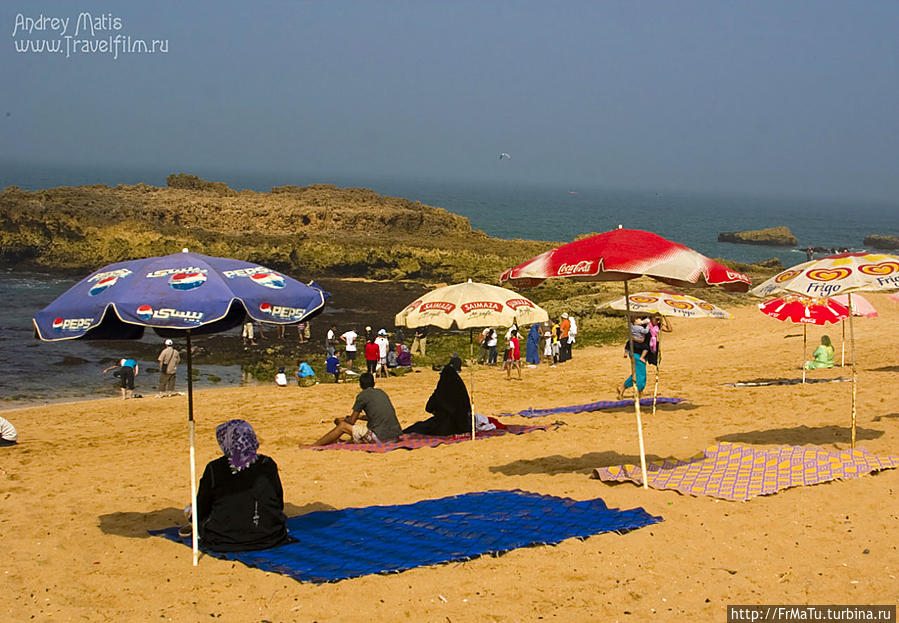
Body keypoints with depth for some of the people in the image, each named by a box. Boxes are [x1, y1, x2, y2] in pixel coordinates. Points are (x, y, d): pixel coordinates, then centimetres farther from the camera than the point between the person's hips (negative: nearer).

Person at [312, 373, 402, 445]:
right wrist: (360, 417, 44)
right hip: (395, 435, 7)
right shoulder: (381, 393, 18)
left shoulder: (362, 395, -3)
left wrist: (341, 420, 23)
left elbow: (352, 421, 3)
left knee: (343, 426, 5)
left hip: (380, 437, -7)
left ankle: (313, 446, 12)